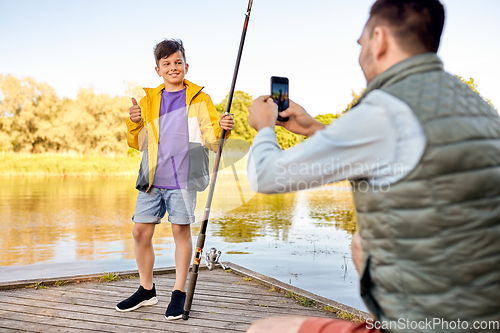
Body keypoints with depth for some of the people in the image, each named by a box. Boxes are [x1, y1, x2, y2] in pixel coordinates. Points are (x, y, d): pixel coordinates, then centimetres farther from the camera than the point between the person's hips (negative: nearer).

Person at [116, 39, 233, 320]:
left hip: (183, 179, -4)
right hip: (152, 180, 4)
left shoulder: (200, 99, 5)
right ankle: (147, 291, 23)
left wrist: (222, 129, -22)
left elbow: (211, 140, 0)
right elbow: (139, 143, 17)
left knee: (181, 231, -1)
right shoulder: (149, 100, 15)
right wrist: (135, 123, -2)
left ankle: (180, 292, 15)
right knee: (141, 231, 5)